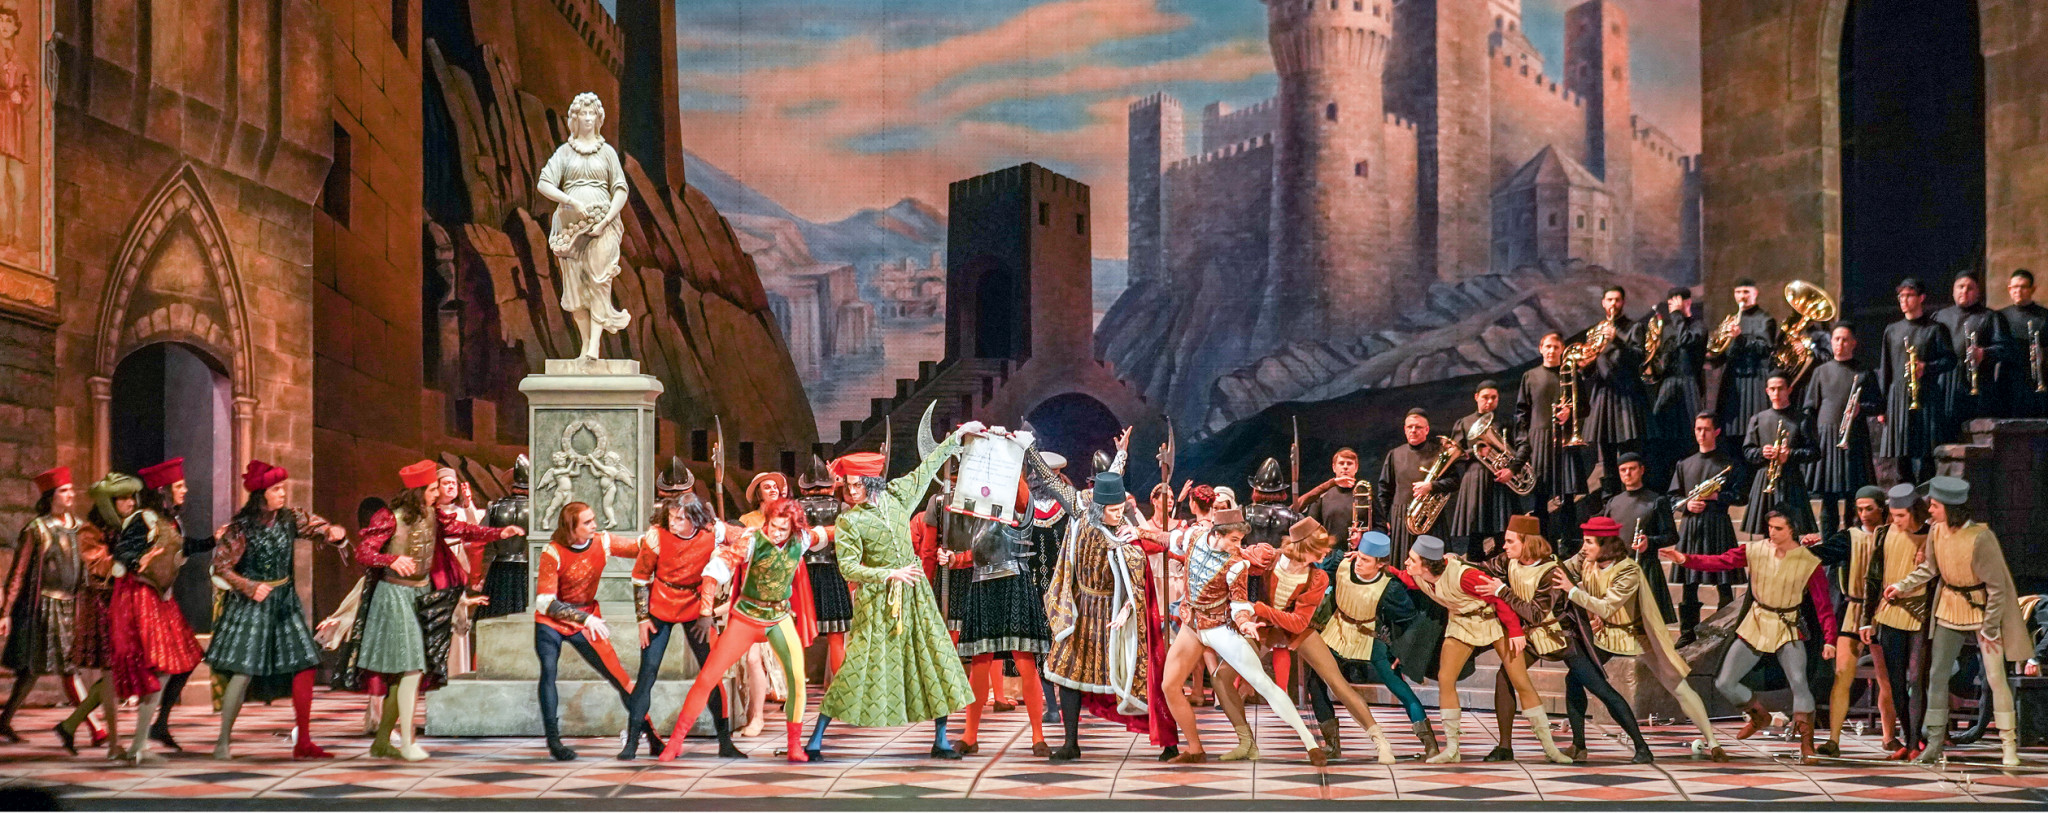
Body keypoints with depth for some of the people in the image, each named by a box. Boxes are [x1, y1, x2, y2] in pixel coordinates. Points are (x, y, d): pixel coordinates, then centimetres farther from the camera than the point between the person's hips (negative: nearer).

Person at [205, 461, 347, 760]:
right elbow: (220, 566, -5)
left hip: (286, 602, 5)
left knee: (305, 666, -2)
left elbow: (319, 528, -1)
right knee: (244, 672, -9)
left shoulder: (291, 519, 3)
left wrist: (334, 532, -24)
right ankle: (223, 741, 6)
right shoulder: (241, 526, -9)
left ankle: (303, 743, 6)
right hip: (250, 606, -5)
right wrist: (251, 587, -13)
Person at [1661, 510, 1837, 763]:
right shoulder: (1755, 550, -7)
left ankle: (1807, 747, -12)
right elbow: (1720, 561, -14)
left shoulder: (1809, 562, -13)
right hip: (1756, 625, 3)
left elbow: (1824, 605, -13)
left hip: (1788, 629, -3)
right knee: (1724, 683, 1)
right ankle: (1759, 717, 30)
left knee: (1799, 682, -24)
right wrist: (1685, 559, -30)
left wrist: (1829, 640, -23)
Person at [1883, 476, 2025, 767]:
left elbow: (1997, 586, -19)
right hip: (1950, 608, 6)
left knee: (1996, 676, -4)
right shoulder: (1936, 531, -8)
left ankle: (2009, 743, 7)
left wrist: (1990, 629, -16)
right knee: (1937, 674, 4)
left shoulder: (1981, 537, -25)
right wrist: (1902, 585, -1)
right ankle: (1935, 740, 10)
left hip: (1983, 609, -5)